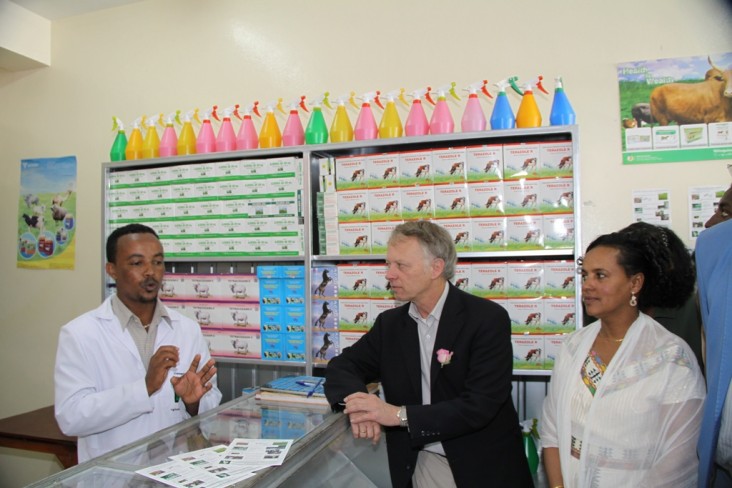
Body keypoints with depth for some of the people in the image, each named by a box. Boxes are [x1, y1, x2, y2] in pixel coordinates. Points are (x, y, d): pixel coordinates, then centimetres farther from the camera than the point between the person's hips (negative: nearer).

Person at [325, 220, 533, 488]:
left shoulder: (488, 318, -17)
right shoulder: (390, 322, -1)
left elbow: (479, 407, -23)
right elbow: (342, 366, 1)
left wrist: (398, 414, -27)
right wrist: (357, 402, -20)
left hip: (484, 467, -4)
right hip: (421, 464, 4)